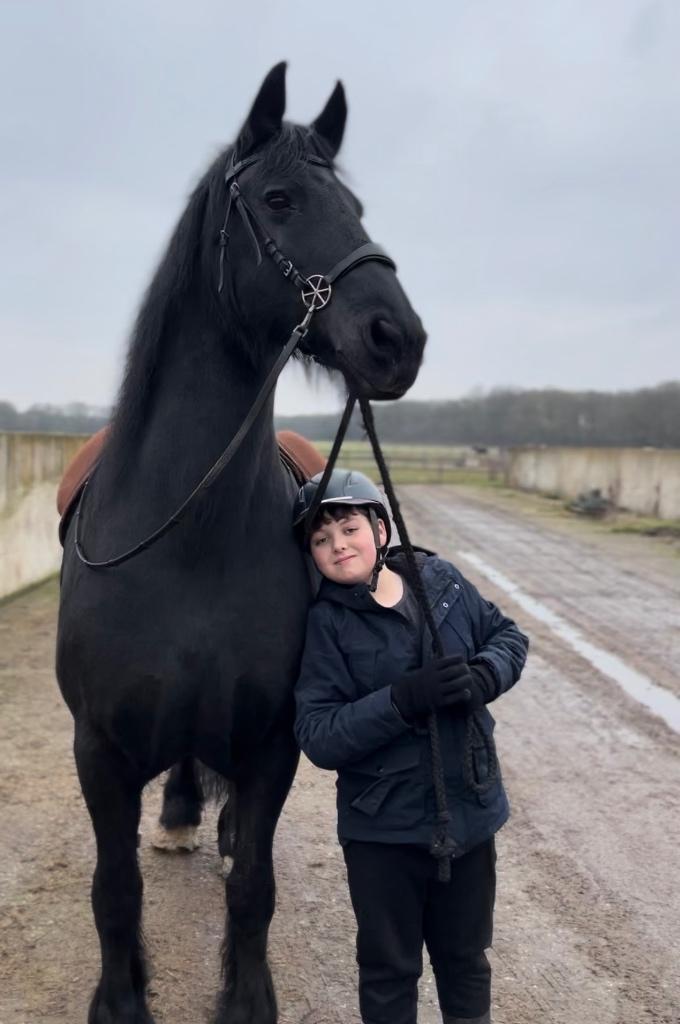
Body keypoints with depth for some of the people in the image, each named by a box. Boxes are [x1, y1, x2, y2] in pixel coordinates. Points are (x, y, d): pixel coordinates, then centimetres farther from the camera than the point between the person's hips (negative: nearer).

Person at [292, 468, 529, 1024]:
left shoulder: (439, 579, -5)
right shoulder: (326, 622, -13)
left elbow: (508, 636, 6)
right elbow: (318, 737, -18)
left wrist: (482, 677, -15)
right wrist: (405, 699, -30)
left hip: (470, 811, 3)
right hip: (383, 827, -3)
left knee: (466, 957, 23)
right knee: (388, 969, 16)